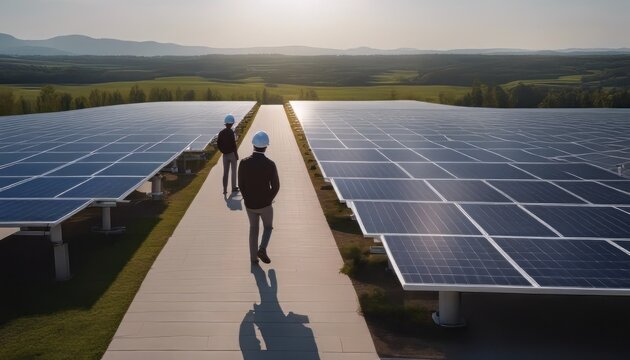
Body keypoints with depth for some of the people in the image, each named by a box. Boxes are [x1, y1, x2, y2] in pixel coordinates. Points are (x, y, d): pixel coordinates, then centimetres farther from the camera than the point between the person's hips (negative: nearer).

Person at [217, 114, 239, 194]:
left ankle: (225, 189, 8)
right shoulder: (231, 133, -17)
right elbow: (234, 145, -20)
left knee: (225, 172, 9)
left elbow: (218, 144, 4)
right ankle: (234, 187, 18)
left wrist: (223, 151, 13)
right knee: (234, 171, 10)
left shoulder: (221, 133, 1)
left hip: (225, 155, 5)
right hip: (232, 154, -5)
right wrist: (236, 154, -11)